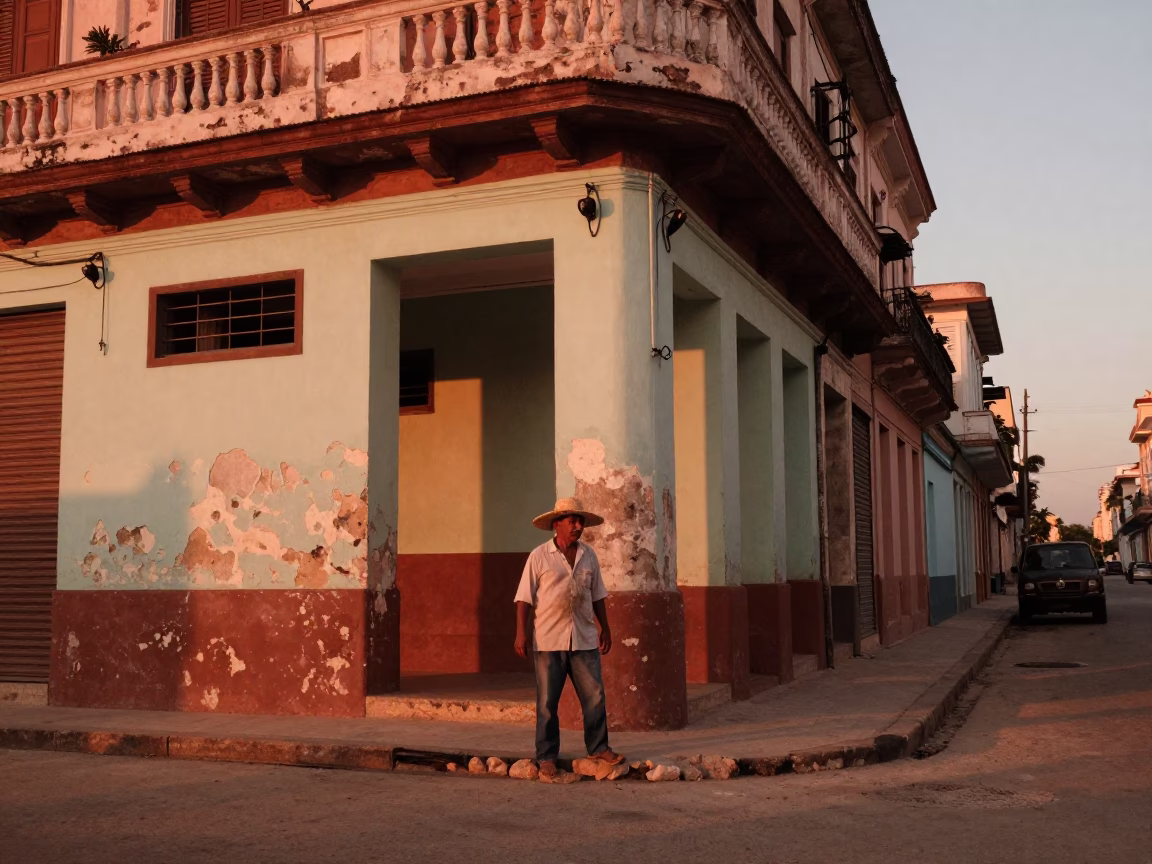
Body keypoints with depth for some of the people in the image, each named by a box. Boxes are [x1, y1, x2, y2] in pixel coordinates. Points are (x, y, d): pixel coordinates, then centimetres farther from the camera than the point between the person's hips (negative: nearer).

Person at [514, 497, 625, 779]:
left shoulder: (589, 555, 9)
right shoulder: (539, 556, -3)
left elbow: (597, 596, 16)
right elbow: (525, 598, -4)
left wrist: (605, 628, 14)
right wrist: (521, 634, -10)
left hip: (584, 639, 4)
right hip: (548, 641, -3)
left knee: (594, 695, 2)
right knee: (547, 701, 2)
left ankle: (598, 748, 16)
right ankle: (547, 757, 11)